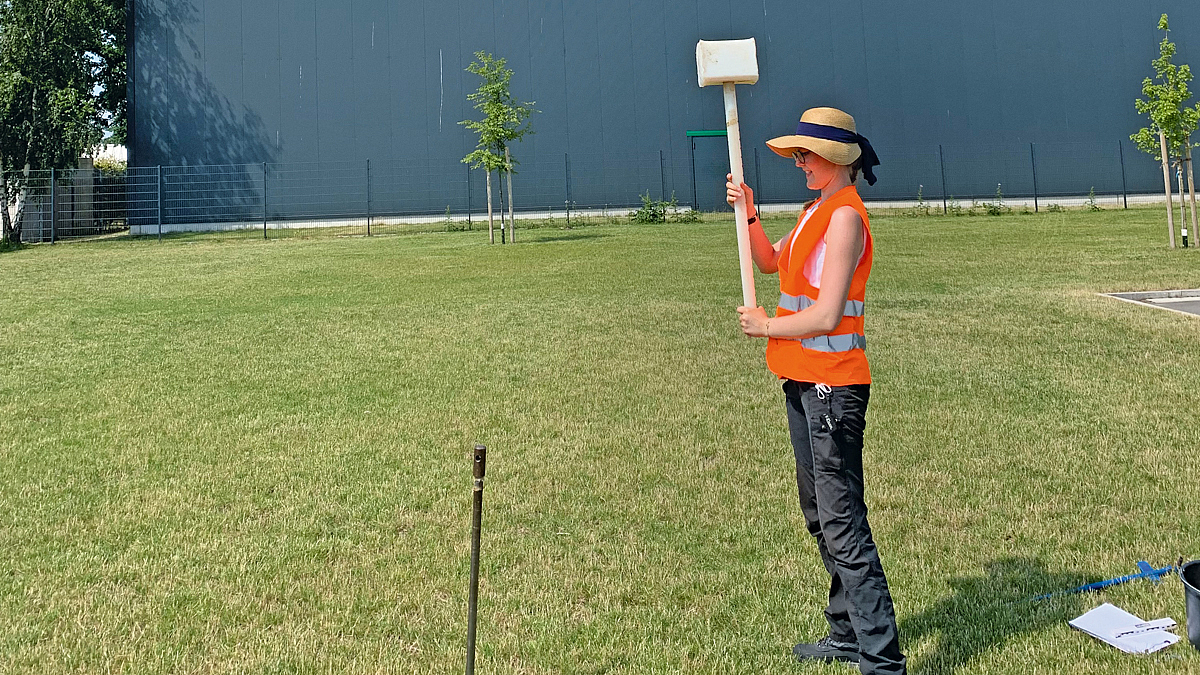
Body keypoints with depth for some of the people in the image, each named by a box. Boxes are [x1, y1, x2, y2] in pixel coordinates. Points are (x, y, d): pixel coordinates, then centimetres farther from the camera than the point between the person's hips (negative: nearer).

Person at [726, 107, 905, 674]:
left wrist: (766, 326, -6)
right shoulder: (817, 212, 15)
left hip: (831, 383, -10)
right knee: (819, 516, 18)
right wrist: (748, 215, 10)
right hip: (803, 380, 10)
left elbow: (825, 316, -21)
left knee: (842, 522, -9)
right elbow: (770, 262, 25)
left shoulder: (845, 216, -15)